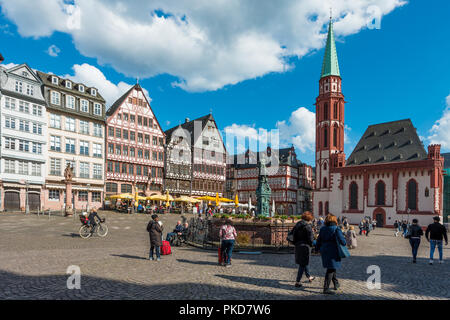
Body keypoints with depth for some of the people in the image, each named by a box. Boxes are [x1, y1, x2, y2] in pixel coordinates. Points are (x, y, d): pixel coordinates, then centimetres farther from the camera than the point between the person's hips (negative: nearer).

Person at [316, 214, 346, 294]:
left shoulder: (322, 229, 4)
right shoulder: (336, 229, -13)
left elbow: (318, 241, 9)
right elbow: (342, 240, -17)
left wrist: (320, 249, 21)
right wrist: (345, 243, 5)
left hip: (324, 251, 6)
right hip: (333, 251, -6)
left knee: (332, 267, 23)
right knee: (331, 269, -1)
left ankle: (336, 283, 38)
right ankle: (326, 288, -2)